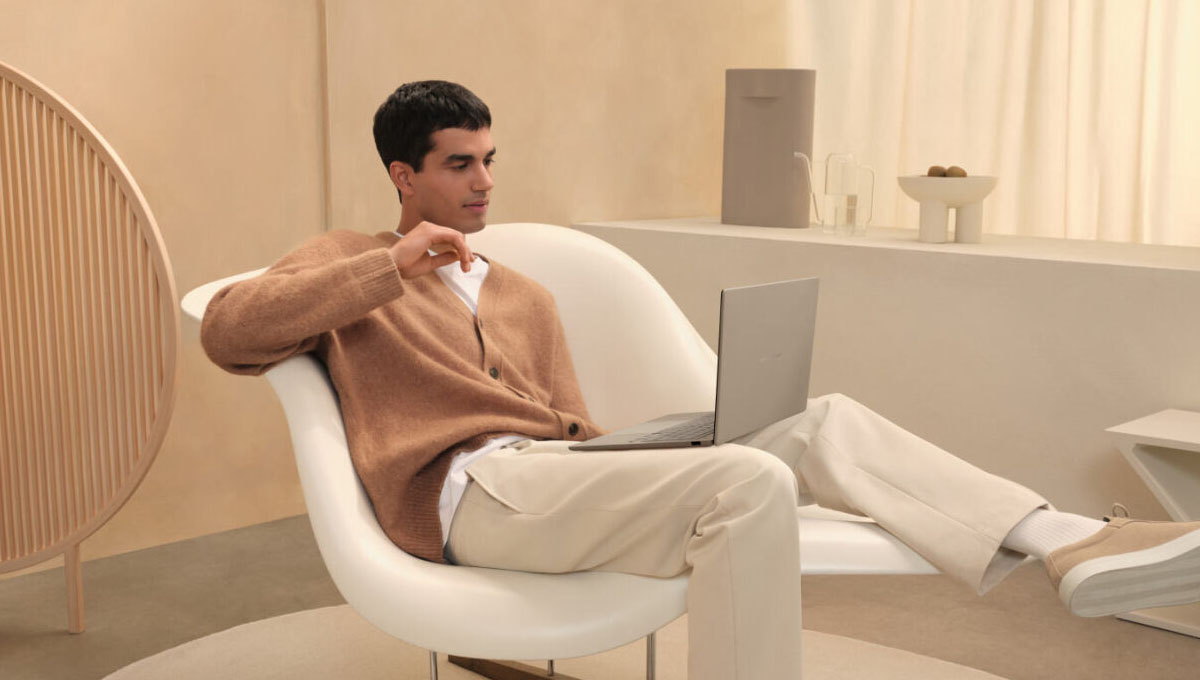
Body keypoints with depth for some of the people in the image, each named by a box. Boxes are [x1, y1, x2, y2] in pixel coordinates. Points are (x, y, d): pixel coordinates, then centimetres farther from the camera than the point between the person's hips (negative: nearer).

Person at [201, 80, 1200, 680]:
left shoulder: (525, 298, 29)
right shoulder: (349, 264, 13)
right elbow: (225, 331, -5)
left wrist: (667, 432, -1)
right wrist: (390, 267, -10)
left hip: (555, 473, 7)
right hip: (466, 492, -6)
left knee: (825, 420, -10)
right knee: (749, 482, -30)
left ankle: (1063, 543, -20)